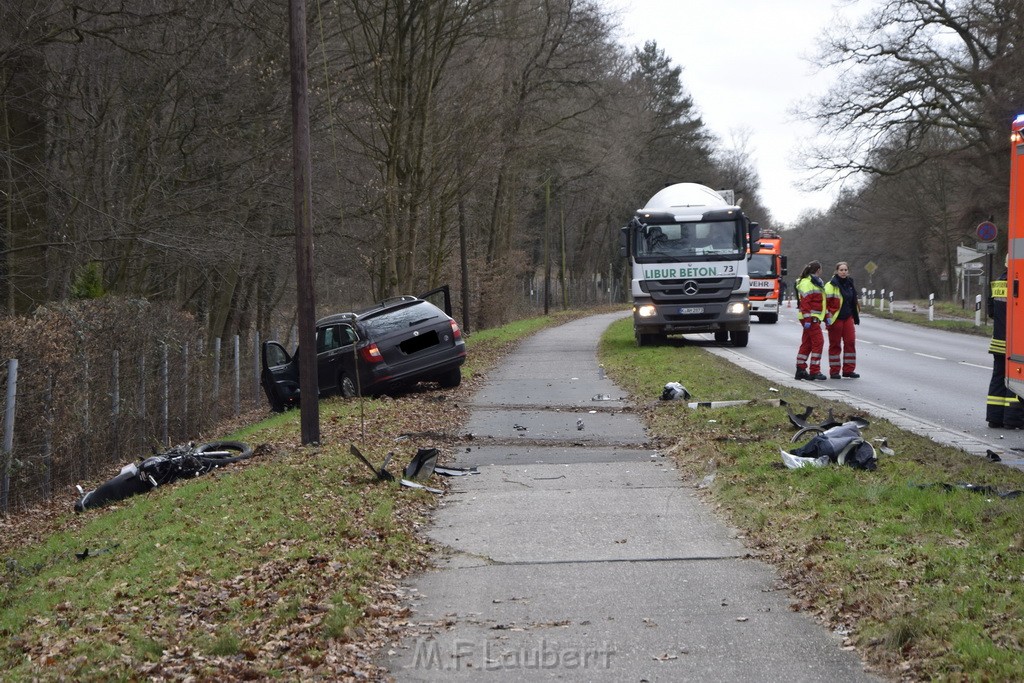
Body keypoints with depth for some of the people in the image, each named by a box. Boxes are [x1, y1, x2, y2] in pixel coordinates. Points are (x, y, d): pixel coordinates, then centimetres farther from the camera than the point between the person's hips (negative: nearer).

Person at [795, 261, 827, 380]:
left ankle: (800, 370, 14)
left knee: (806, 343, 11)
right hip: (810, 317, -10)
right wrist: (807, 319, -23)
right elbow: (805, 302, -18)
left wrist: (826, 316, 22)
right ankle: (814, 371, -13)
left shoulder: (815, 282, 21)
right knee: (818, 341, -12)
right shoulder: (807, 283, -12)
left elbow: (820, 301, 26)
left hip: (814, 317, 10)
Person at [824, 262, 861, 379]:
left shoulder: (850, 284, 12)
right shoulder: (831, 285, -9)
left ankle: (848, 370, 8)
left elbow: (854, 301, 23)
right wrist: (828, 317, -18)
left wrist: (855, 316, 22)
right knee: (835, 344, 1)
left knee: (850, 342, 1)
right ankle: (834, 371, 8)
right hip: (835, 319, -6)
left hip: (848, 318, 6)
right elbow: (825, 301, -12)